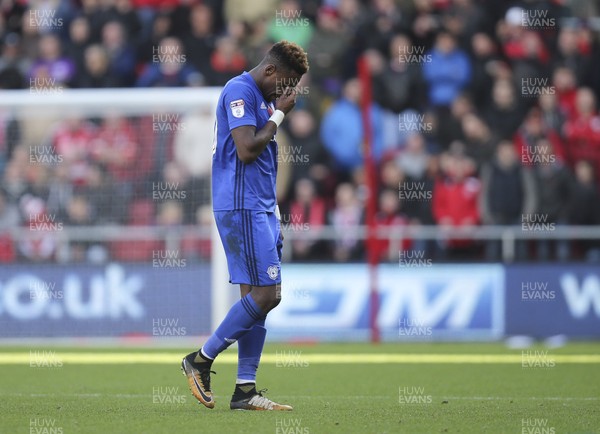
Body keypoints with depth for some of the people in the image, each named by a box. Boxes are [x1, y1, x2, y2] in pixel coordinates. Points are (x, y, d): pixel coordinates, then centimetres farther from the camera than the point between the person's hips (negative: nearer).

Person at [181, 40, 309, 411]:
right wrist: (279, 114, -9)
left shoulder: (261, 97, 20)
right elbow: (247, 149, -20)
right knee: (264, 294, -13)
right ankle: (201, 359, -2)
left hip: (261, 209, 10)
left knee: (264, 297, 6)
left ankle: (245, 390, 6)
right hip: (242, 208, -10)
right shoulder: (240, 91, -10)